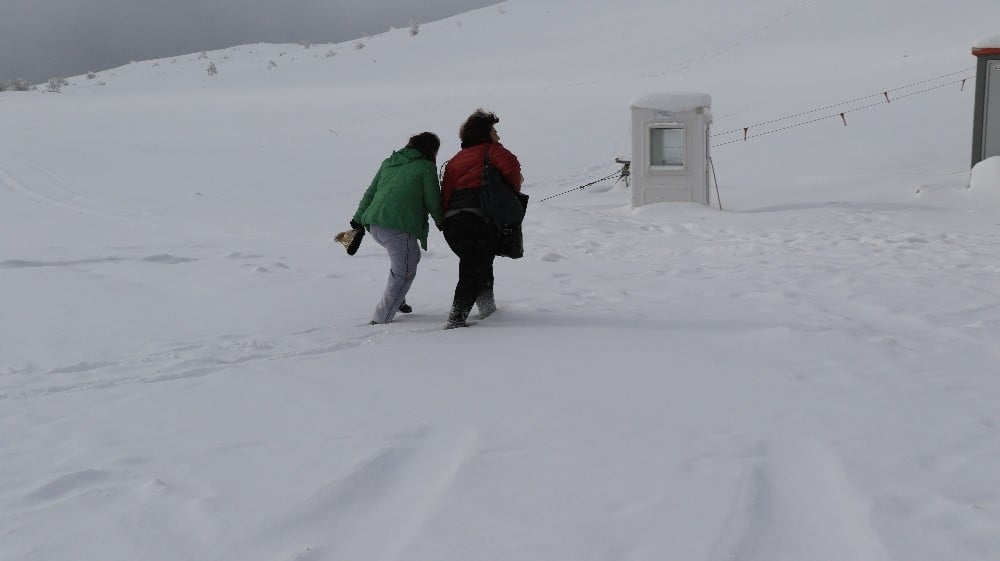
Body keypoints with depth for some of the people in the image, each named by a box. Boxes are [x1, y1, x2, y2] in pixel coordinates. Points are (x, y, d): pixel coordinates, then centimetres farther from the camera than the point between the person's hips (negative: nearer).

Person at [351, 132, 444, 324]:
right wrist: (440, 221, 23)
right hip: (398, 227, -8)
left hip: (373, 224, 8)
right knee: (404, 273, 3)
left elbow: (370, 193, 21)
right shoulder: (426, 167, 1)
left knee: (411, 255, 28)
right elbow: (433, 201, 4)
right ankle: (381, 319, 0)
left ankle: (397, 300, 27)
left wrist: (358, 219, 28)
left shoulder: (389, 162, 20)